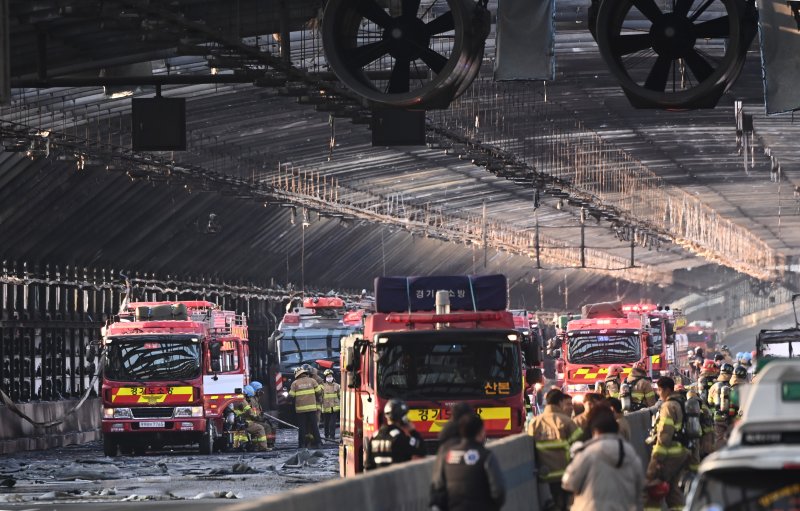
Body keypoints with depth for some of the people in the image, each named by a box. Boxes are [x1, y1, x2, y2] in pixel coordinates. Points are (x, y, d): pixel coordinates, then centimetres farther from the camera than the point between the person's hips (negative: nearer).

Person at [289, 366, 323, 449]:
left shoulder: (295, 383, 1)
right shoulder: (312, 381, 4)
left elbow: (291, 395, -1)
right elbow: (319, 392, 4)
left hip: (300, 408, -1)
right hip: (312, 407, 1)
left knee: (302, 426, 4)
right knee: (314, 425, 6)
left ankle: (302, 443, 2)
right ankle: (317, 443, 4)